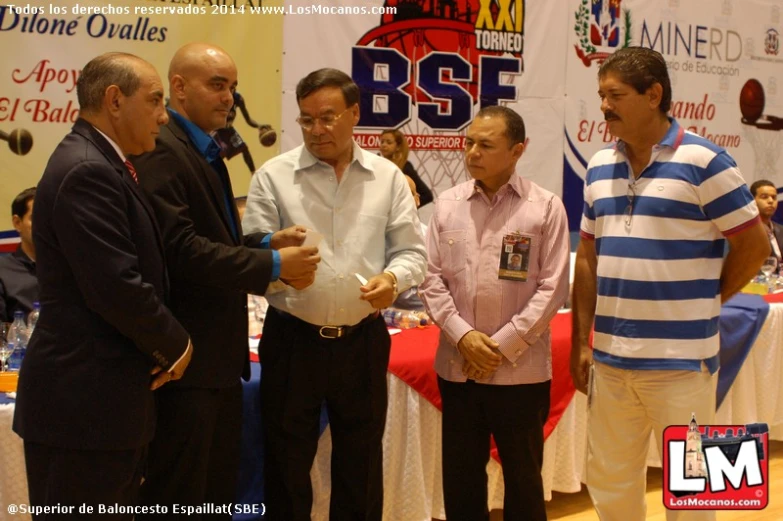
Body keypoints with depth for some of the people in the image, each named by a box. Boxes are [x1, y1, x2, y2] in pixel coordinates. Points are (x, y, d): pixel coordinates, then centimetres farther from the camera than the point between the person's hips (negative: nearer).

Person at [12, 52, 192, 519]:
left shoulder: (101, 165, 13)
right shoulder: (87, 171, -19)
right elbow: (118, 288, -25)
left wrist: (162, 344, 2)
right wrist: (175, 343, -9)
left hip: (102, 397, 10)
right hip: (84, 402, -10)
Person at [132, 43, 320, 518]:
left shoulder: (206, 152, 16)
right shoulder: (162, 151, -16)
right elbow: (181, 249, -24)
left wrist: (267, 242, 3)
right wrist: (272, 265, -19)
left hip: (219, 354, 10)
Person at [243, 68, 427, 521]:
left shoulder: (388, 177, 5)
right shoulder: (274, 177, 0)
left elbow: (413, 251, 4)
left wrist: (394, 278, -18)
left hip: (363, 340, 2)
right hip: (292, 339, -1)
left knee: (361, 463, 14)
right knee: (287, 463, 9)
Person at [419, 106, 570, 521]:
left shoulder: (545, 207, -4)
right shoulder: (447, 204, 5)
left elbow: (552, 287, -7)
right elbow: (432, 280, 3)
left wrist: (502, 345, -12)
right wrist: (462, 335, -10)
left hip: (521, 369, -2)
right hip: (457, 366, 3)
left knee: (522, 475, 12)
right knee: (460, 474, 13)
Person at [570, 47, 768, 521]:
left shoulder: (704, 162, -9)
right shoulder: (600, 168, 8)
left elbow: (755, 245, -6)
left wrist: (703, 302, 0)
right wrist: (581, 341, 9)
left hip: (681, 361, -5)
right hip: (610, 359, 6)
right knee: (609, 482, 17)